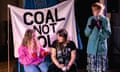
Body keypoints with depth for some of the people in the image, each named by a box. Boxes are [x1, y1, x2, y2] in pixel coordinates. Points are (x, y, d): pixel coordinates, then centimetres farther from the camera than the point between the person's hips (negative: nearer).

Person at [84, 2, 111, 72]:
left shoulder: (105, 20, -1)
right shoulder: (91, 19, 5)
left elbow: (108, 35, -6)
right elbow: (86, 33, 5)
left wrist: (100, 28, -19)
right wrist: (91, 26, -11)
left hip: (101, 48, -2)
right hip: (91, 48, 2)